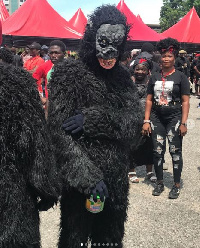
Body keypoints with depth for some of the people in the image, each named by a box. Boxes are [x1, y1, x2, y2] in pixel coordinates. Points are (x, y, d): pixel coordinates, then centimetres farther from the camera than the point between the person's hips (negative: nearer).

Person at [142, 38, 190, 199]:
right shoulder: (155, 77, 9)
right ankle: (160, 183, 22)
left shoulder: (181, 77, -2)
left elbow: (185, 101, -5)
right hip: (157, 118, 4)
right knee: (158, 151, 7)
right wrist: (146, 121, 3)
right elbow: (149, 100, 10)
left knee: (175, 152, 2)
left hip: (174, 118, -3)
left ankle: (177, 185, 15)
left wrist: (183, 123, -12)